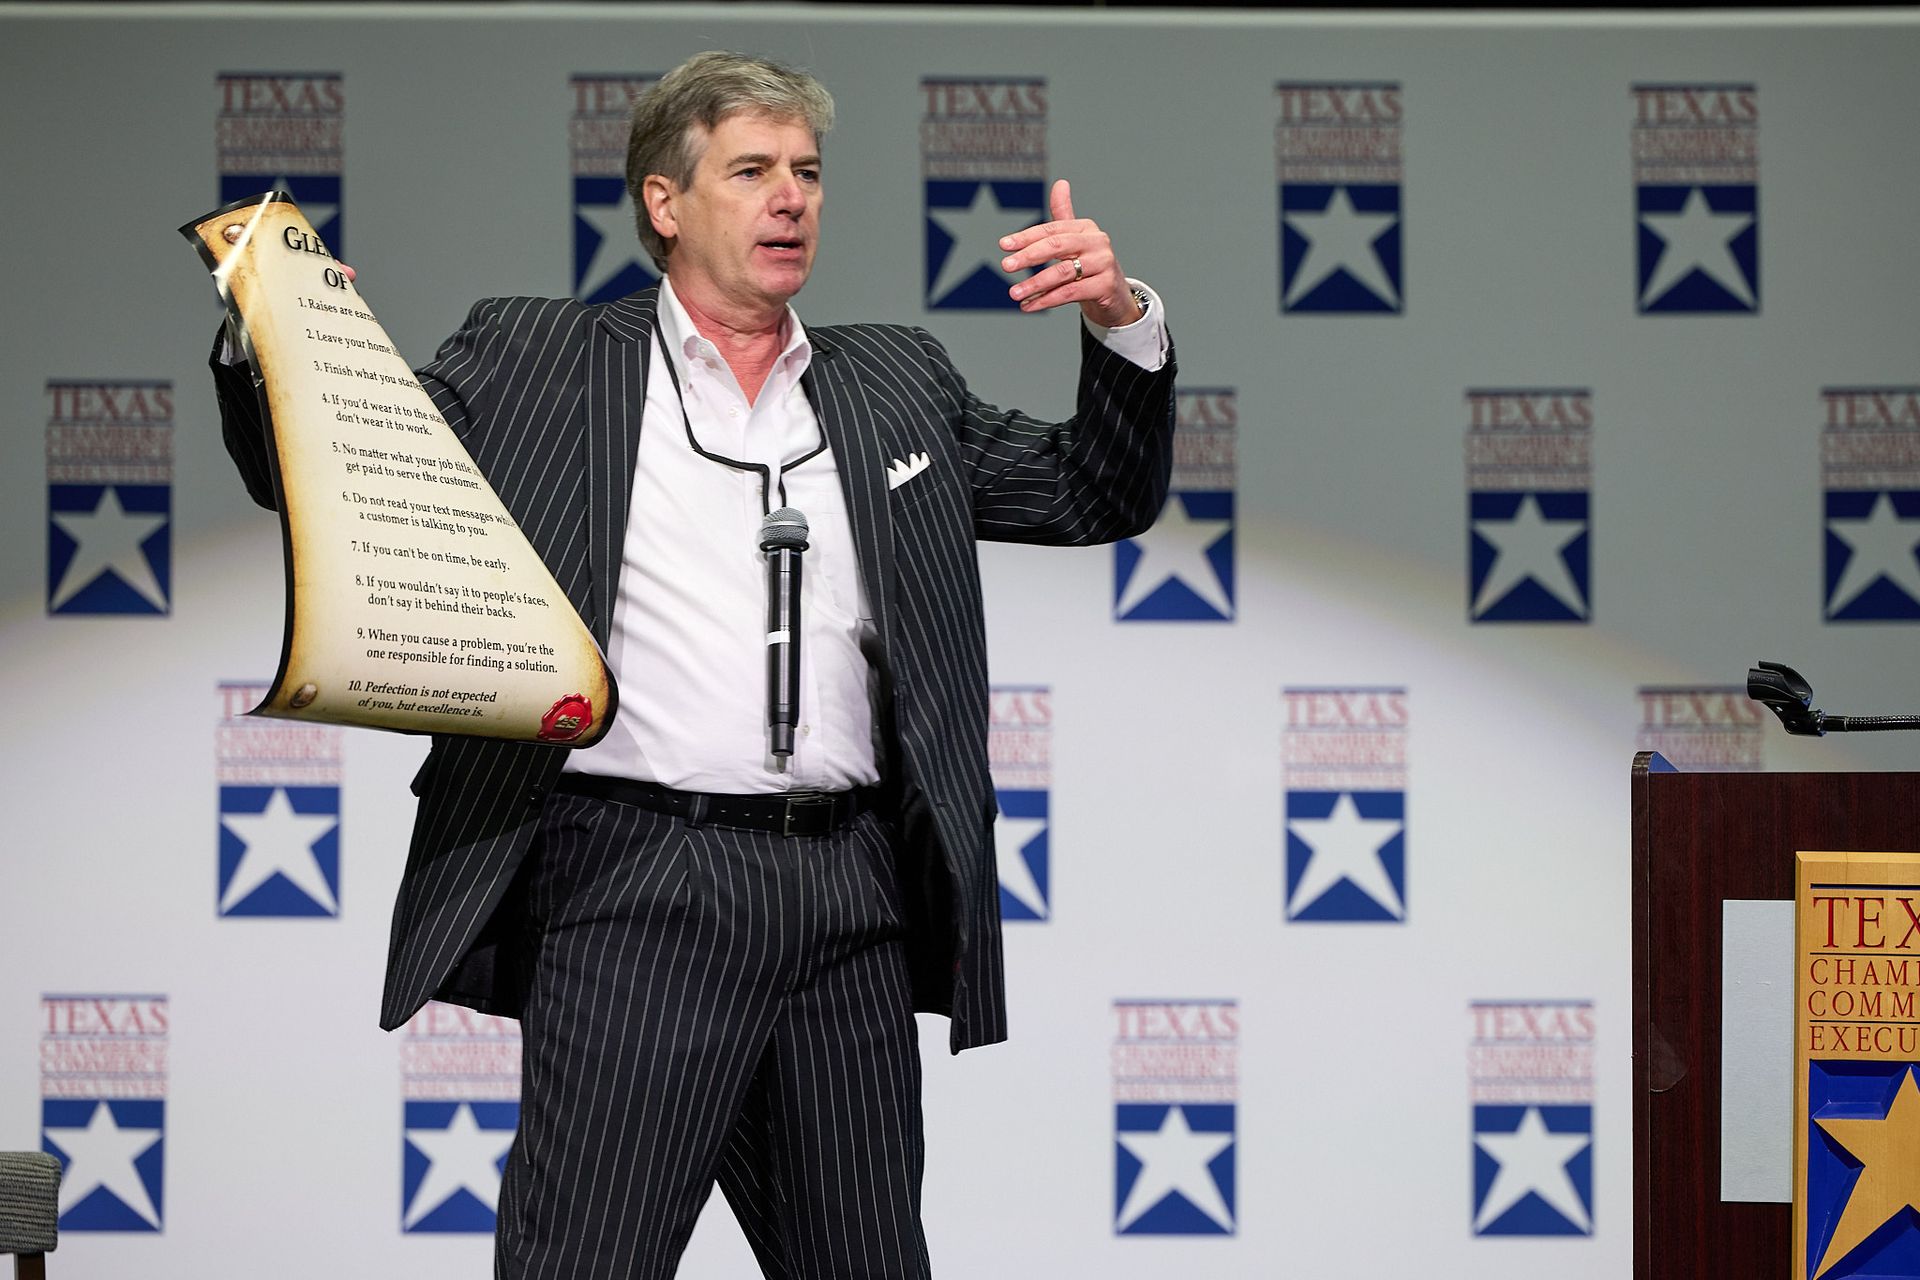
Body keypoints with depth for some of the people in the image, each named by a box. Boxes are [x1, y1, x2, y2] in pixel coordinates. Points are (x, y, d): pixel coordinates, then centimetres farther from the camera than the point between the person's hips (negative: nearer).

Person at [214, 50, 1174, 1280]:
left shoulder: (896, 381, 20)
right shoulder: (537, 360, 9)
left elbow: (1103, 494, 20)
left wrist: (1124, 320, 2)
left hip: (848, 900, 4)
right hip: (638, 889, -4)